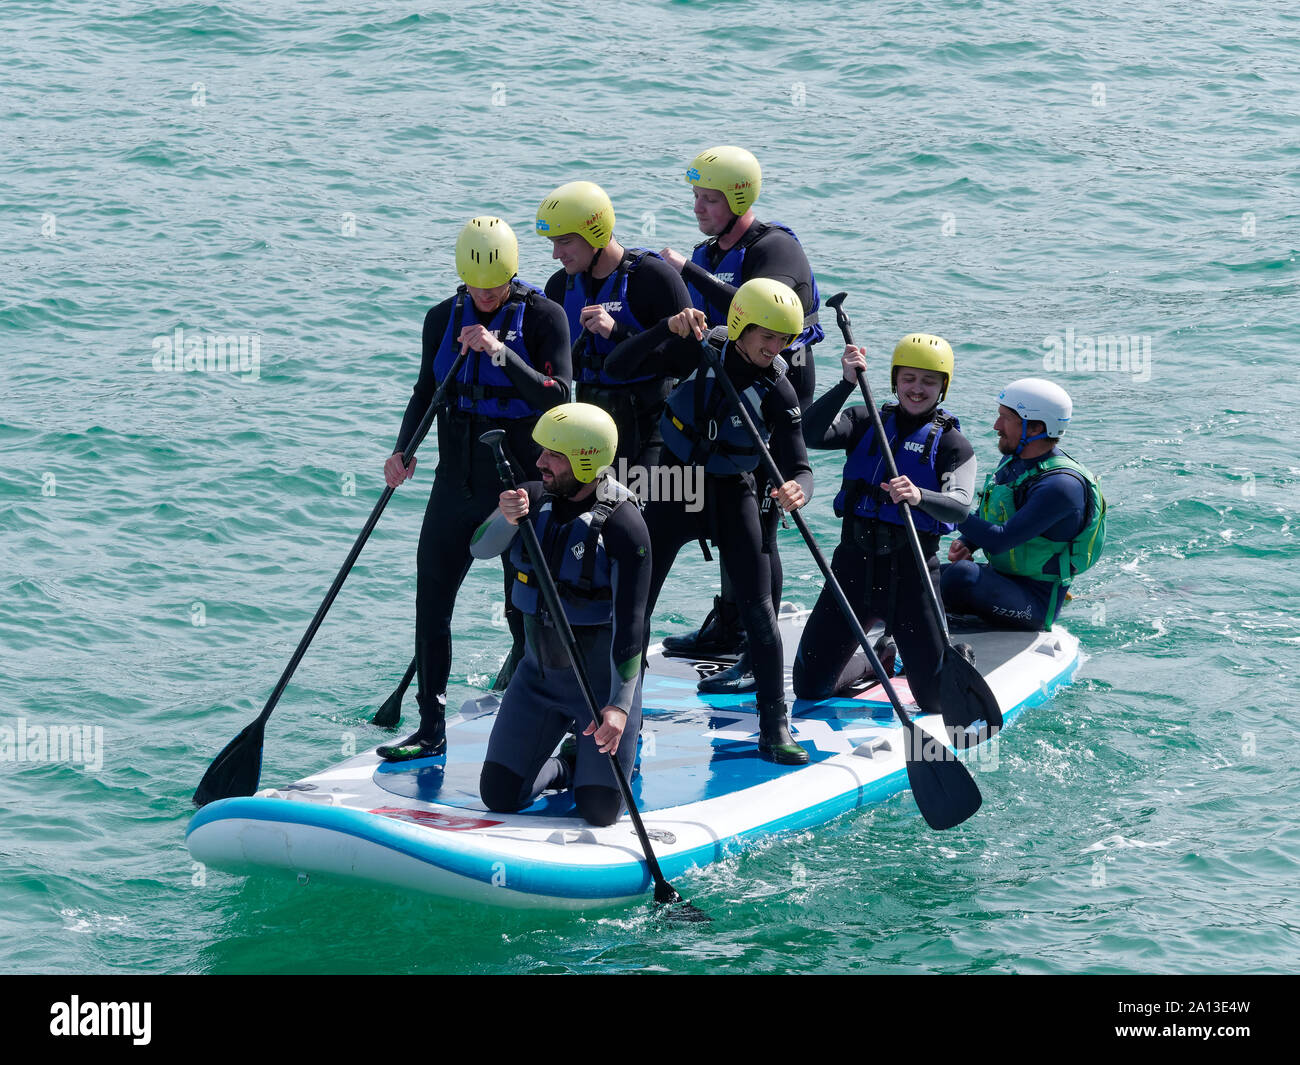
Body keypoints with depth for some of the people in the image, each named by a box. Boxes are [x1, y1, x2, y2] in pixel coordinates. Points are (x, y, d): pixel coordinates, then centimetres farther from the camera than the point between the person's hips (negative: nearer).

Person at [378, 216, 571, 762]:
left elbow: (558, 397, -16)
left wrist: (501, 352, -25)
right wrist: (402, 450, 0)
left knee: (525, 613, -1)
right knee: (430, 604, 5)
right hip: (457, 482, 5)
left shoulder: (542, 316, -7)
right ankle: (431, 730, 15)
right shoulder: (443, 318, 5)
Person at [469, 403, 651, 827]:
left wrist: (620, 704, -29)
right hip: (539, 674, 5)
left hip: (603, 679, -5)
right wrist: (506, 521, -39)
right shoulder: (535, 498, -3)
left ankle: (610, 758, 26)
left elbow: (629, 622, -23)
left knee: (600, 811, -7)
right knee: (499, 796, 0)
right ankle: (566, 767, 29)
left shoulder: (623, 525, -20)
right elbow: (480, 549, -17)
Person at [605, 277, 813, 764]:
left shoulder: (777, 391, -17)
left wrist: (797, 490, -45)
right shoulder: (700, 349, -15)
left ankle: (775, 728, 1)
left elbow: (798, 466, -20)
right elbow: (619, 367, -20)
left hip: (732, 496, -1)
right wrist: (669, 327, -33)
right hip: (672, 487, 1)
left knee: (758, 610, -8)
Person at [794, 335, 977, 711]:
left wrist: (920, 496, -38)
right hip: (855, 563, 2)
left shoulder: (952, 445, 1)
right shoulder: (866, 423, 8)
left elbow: (959, 507, -17)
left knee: (939, 700, -3)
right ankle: (872, 663, 35)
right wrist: (847, 384, -20)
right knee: (810, 687, 4)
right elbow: (811, 436, -10)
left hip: (912, 571, -2)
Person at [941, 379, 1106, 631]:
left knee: (961, 576, -33)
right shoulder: (1012, 462, 6)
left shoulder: (1062, 485, -23)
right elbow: (986, 521, 18)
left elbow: (999, 541, -30)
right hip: (1000, 577, 9)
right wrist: (963, 544, -4)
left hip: (1037, 603, -9)